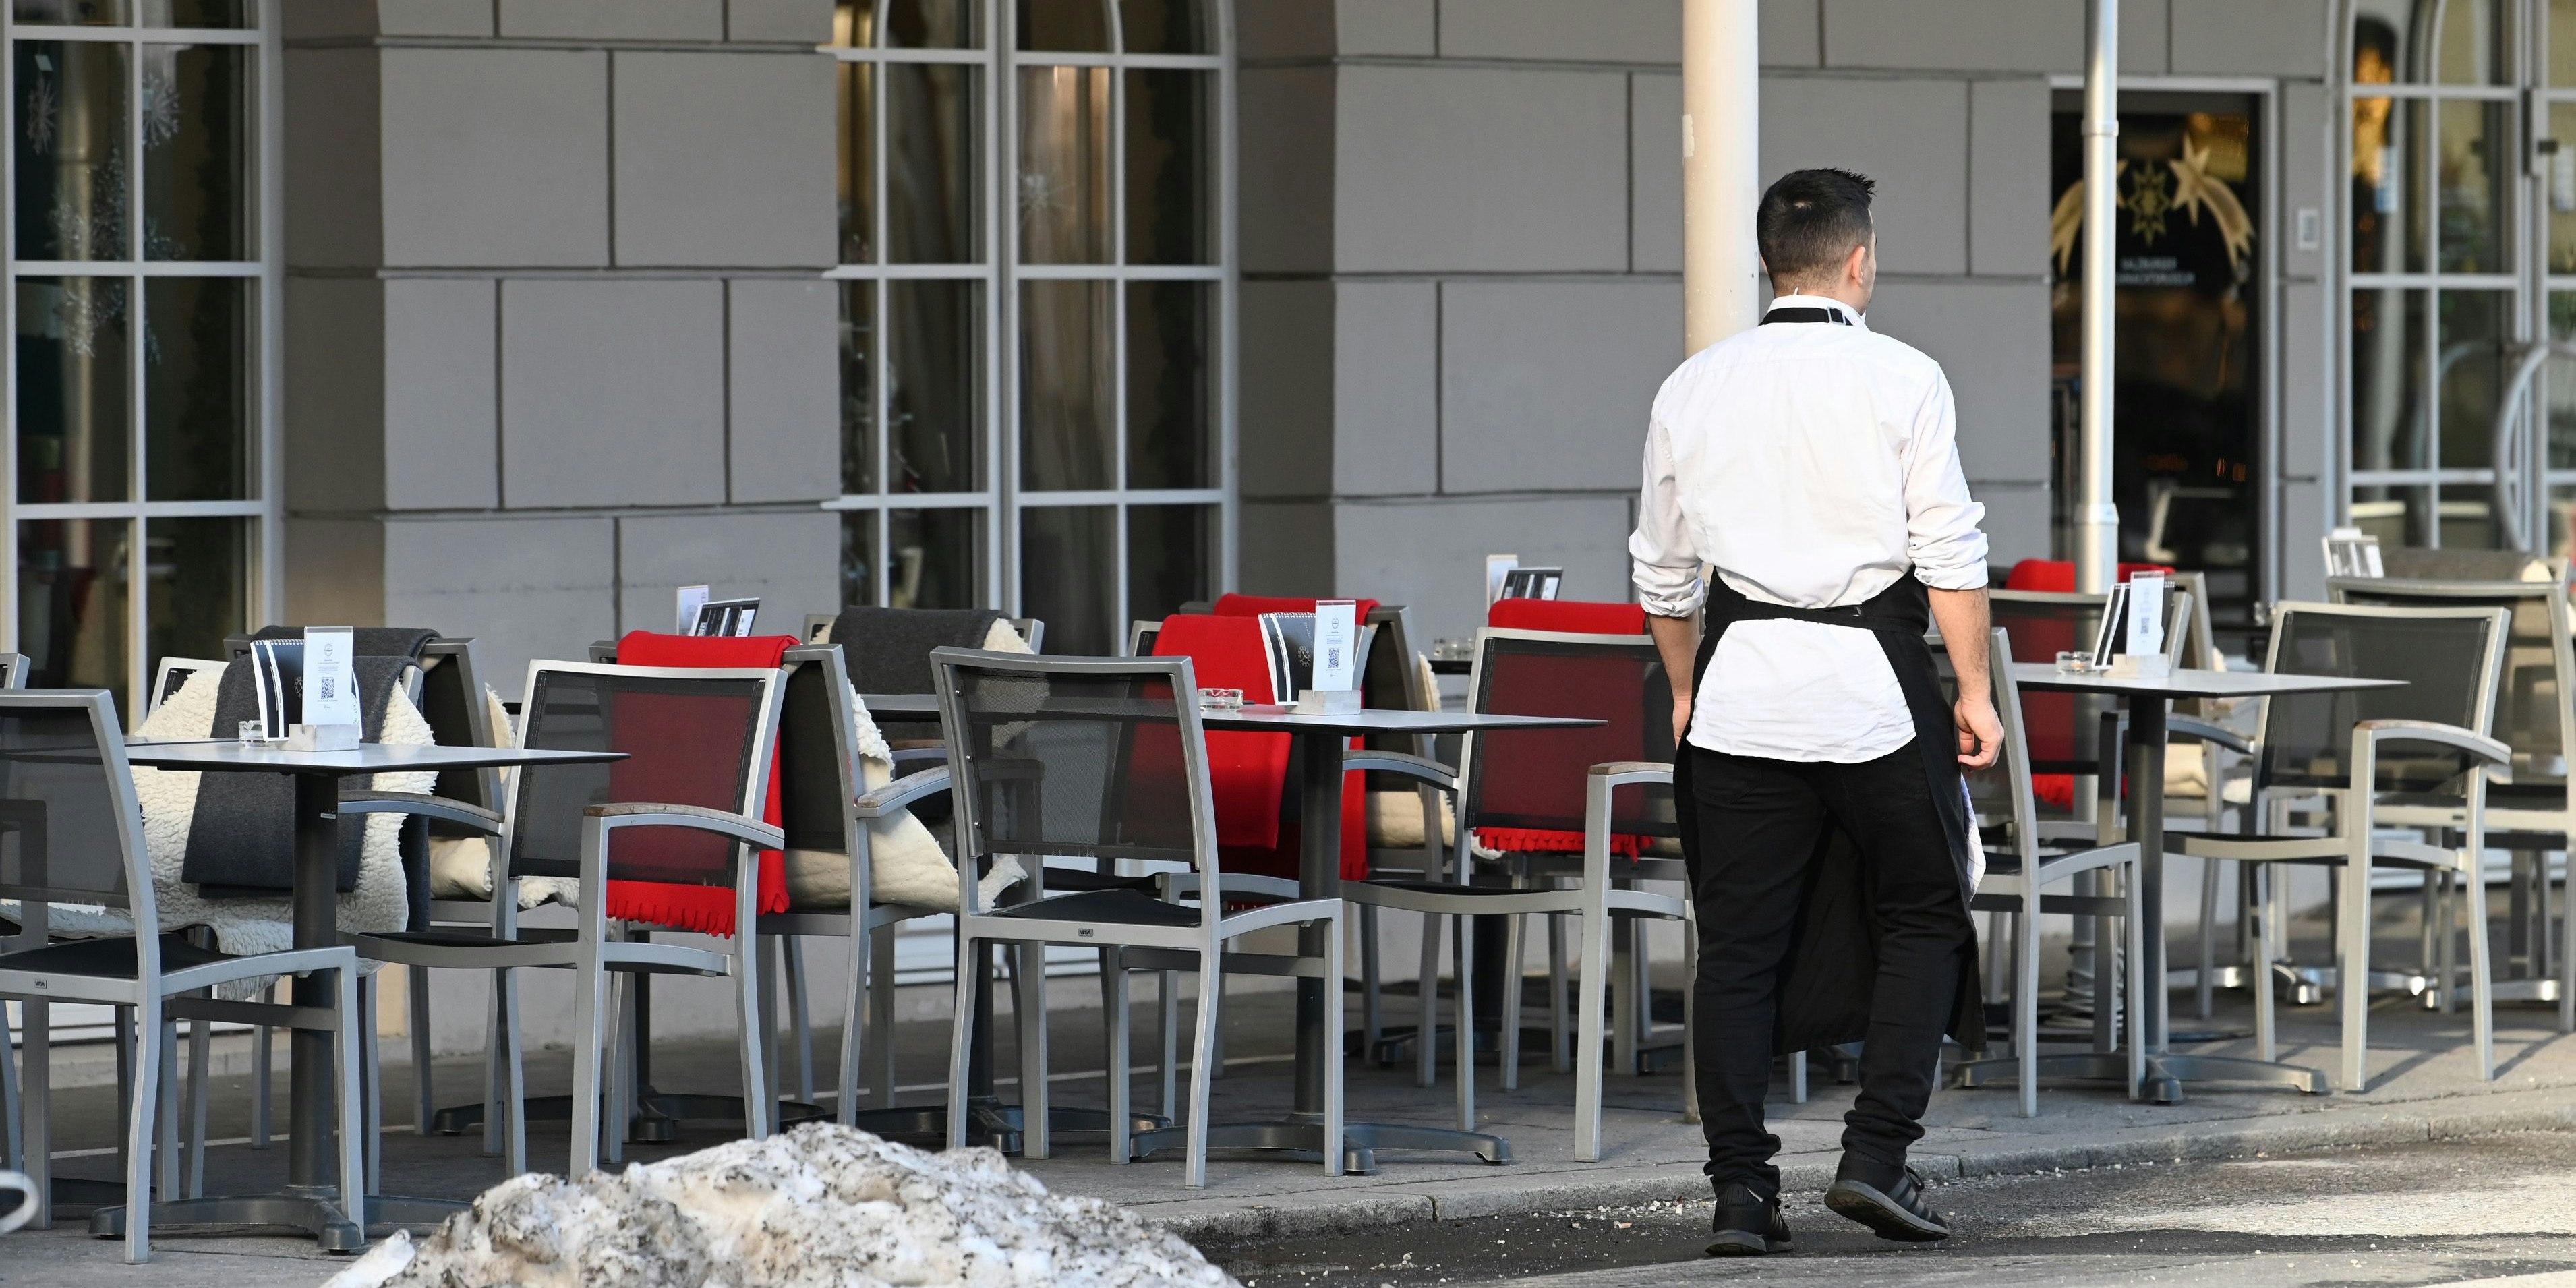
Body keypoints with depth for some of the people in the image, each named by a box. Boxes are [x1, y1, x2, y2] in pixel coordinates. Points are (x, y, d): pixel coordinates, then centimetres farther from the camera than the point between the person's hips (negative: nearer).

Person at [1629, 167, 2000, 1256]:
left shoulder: (1692, 389, 8)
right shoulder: (1900, 380, -4)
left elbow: (1663, 572, 14)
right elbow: (1950, 553, -6)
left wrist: (1686, 691, 25)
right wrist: (1973, 692, 0)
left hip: (1740, 681, 3)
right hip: (1871, 676, -3)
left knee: (1740, 941, 6)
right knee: (1920, 920, 11)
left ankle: (1740, 1186, 2)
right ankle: (1877, 1153, -1)